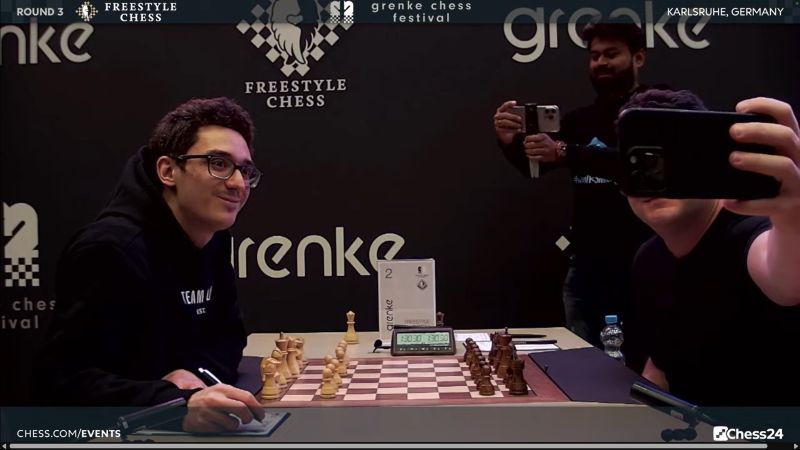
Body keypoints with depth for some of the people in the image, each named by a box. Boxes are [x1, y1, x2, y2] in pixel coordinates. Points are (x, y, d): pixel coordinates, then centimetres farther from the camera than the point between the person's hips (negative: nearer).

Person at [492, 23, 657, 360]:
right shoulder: (580, 120, 13)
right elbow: (535, 166, 10)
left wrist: (565, 153, -32)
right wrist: (510, 143, -11)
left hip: (640, 265, -4)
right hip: (585, 265, 5)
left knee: (641, 362, 1)